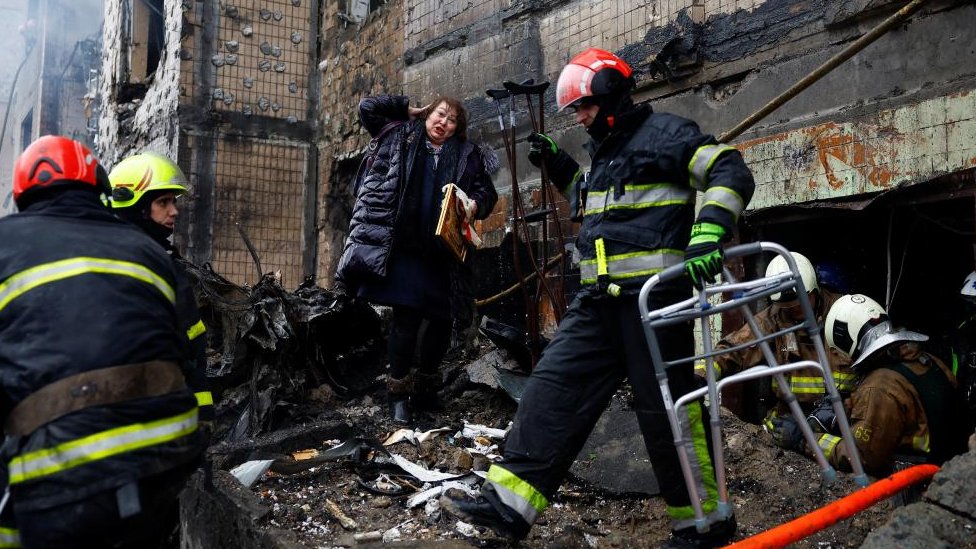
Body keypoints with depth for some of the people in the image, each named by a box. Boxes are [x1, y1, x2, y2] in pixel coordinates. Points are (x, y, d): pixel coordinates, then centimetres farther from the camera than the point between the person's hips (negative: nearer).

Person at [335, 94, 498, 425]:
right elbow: (368, 108, 16)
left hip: (442, 251, 2)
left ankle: (425, 386, 24)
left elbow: (487, 191, 8)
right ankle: (398, 391, 5)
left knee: (440, 318, 4)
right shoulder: (401, 135, 13)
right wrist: (409, 108, 17)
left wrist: (474, 205, -13)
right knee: (406, 316, -8)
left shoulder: (466, 154, 13)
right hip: (402, 246, -2)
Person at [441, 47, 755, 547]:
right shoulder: (604, 150, 23)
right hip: (600, 299, 8)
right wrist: (560, 168, 24)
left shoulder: (665, 132, -2)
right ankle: (508, 502, 1)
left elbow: (731, 172, -11)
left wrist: (709, 231, -26)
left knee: (666, 407, -2)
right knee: (554, 385, 0)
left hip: (654, 295, -8)